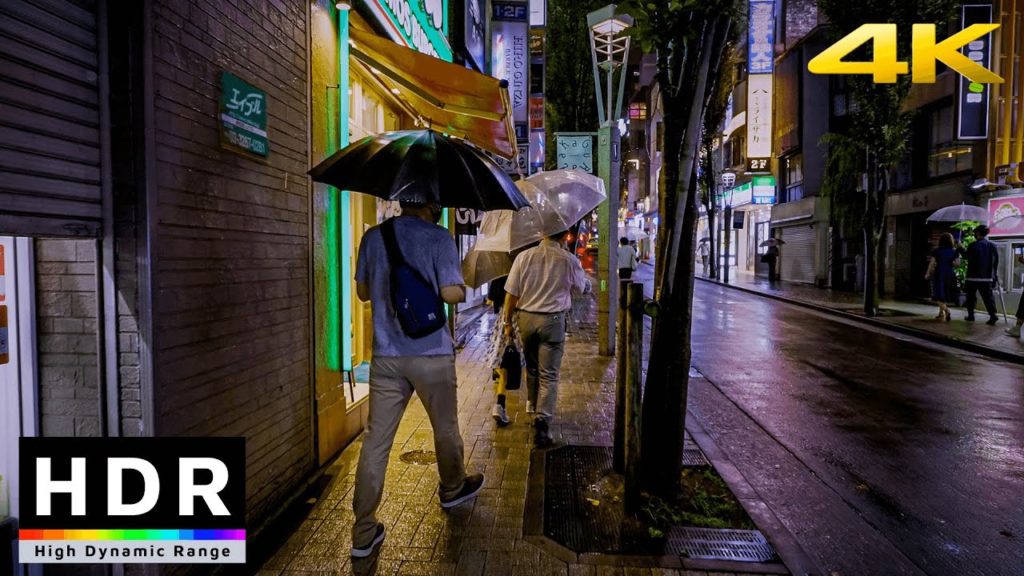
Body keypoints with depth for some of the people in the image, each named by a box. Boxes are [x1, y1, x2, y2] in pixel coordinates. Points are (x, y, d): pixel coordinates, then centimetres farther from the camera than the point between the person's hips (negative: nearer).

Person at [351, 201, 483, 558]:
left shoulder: (372, 237, 5)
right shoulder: (438, 238, -10)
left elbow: (363, 292, 13)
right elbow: (451, 293, -15)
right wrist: (462, 291, 7)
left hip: (385, 356, 3)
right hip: (431, 354, -3)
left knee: (376, 440, 6)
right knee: (445, 428, 20)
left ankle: (364, 532, 9)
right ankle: (453, 489, 42)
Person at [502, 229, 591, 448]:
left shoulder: (524, 257, -6)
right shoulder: (569, 260, -9)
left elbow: (511, 293, -3)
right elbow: (584, 288, 8)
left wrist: (508, 321, 7)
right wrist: (586, 282, 30)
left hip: (526, 318, 3)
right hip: (553, 321, -3)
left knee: (532, 366, 23)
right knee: (548, 375, 2)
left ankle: (532, 404, 44)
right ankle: (542, 423, -8)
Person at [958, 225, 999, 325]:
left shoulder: (974, 245, -12)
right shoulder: (992, 245, 4)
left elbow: (966, 255, 2)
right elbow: (996, 261, 7)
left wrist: (960, 248, 18)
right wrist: (993, 273, 15)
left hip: (974, 276, -4)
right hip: (988, 276, 4)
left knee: (971, 295, 9)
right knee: (987, 296, 4)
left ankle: (971, 315, 13)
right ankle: (992, 315, -9)